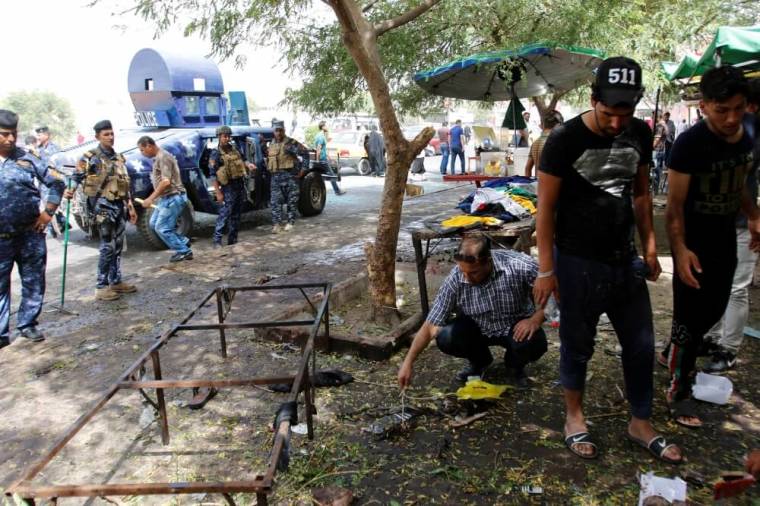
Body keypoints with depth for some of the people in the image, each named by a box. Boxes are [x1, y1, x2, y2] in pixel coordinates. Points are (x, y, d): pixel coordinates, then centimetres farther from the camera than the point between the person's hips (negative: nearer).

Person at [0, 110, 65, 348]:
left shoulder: (26, 158, 3)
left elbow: (56, 181, 9)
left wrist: (48, 211, 2)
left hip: (31, 233, 1)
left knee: (34, 282, 9)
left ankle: (27, 324, 24)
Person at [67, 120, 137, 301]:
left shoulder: (119, 158, 15)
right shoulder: (91, 157, -6)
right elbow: (76, 177, -12)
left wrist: (130, 207, 17)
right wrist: (70, 190, -33)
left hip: (120, 205, 7)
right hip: (103, 206, -7)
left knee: (118, 247, 12)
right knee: (108, 247, -7)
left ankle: (116, 281, 22)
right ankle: (101, 287, 0)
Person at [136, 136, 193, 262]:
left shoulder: (163, 157, -17)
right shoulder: (157, 158, 14)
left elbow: (166, 181, -25)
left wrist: (150, 198, -22)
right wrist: (154, 198, 12)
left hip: (173, 198, -10)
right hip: (166, 198, 10)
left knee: (161, 228, -5)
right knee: (154, 224, 15)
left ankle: (184, 251, 6)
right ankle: (183, 242, 18)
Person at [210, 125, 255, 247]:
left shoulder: (234, 148, 9)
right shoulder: (216, 154, -9)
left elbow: (242, 160, 24)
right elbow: (213, 175, -12)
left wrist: (248, 164, -1)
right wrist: (218, 193, -17)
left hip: (240, 184, 7)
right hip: (228, 187, -7)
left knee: (236, 214, 11)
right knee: (224, 214, -8)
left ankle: (232, 240, 20)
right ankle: (217, 240, -2)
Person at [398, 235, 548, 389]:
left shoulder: (518, 265, -30)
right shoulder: (455, 280, -25)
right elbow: (430, 326, -21)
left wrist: (536, 319, -30)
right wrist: (408, 362, -25)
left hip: (517, 326, -1)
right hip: (479, 329, 1)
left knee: (533, 343, -33)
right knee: (445, 338, -26)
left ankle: (515, 365, 6)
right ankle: (480, 360, 9)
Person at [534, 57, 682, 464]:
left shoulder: (640, 134, 1)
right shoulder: (565, 139, -15)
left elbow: (641, 193, 14)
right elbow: (546, 208, -12)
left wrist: (649, 246, 11)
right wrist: (546, 270, -13)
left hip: (625, 260, 6)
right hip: (578, 263, -5)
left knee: (641, 344, 13)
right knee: (578, 345, 9)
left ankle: (640, 424, 32)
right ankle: (574, 417, 31)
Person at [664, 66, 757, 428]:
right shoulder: (690, 144, -21)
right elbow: (675, 204, -20)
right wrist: (679, 248, -28)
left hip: (726, 240, 7)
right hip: (694, 244, -7)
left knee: (714, 309, 21)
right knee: (689, 316, 0)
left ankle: (678, 353, 45)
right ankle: (679, 391, 15)